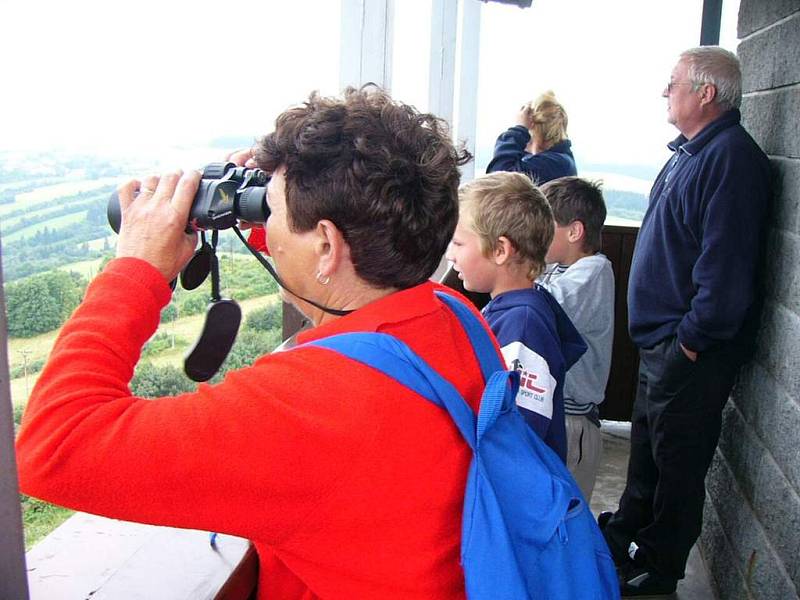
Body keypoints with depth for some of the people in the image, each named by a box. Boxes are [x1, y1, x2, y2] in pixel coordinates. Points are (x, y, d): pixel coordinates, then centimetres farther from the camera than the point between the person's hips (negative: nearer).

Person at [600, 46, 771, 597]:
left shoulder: (730, 158, -19)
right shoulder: (692, 151, 14)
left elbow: (725, 263, -26)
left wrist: (693, 338, -21)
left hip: (691, 349, -10)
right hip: (663, 339, 10)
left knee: (676, 459, 5)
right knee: (647, 446, 22)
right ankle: (626, 536, 40)